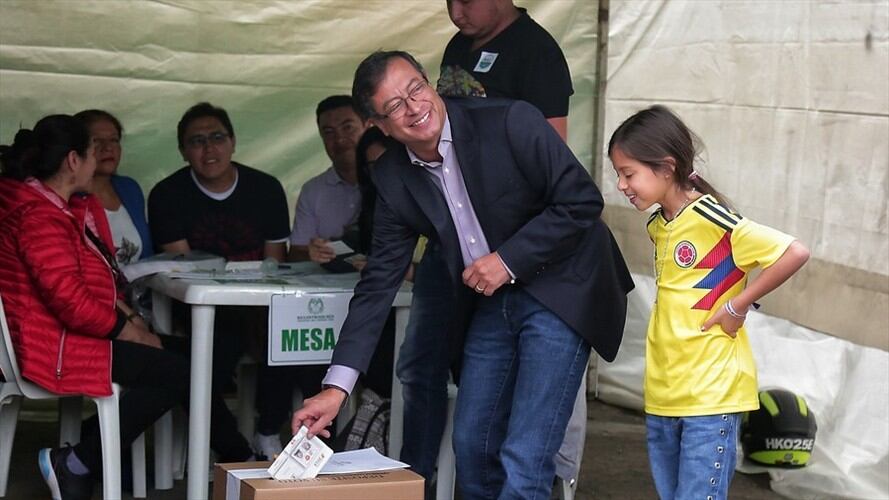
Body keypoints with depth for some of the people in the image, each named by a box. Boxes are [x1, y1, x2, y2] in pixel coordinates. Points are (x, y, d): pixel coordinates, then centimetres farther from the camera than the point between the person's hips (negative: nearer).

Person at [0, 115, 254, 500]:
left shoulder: (58, 206, 13)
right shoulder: (39, 216, -20)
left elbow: (96, 281, 20)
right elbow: (71, 301, -26)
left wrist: (131, 319, 6)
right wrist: (127, 330, -12)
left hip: (74, 332, 10)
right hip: (57, 347, -10)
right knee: (179, 373, -9)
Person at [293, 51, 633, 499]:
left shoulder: (510, 122, -20)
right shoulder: (393, 178, -4)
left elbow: (582, 201, -16)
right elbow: (379, 281, -1)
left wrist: (508, 259, -19)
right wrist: (337, 385, -7)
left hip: (558, 290, -6)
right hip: (490, 300, 6)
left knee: (523, 461, -12)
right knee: (472, 447, 11)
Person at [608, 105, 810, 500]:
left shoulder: (709, 218, -14)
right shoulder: (658, 225, 11)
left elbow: (795, 253, -20)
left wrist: (738, 305, -15)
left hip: (711, 393, -8)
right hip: (663, 393, 8)